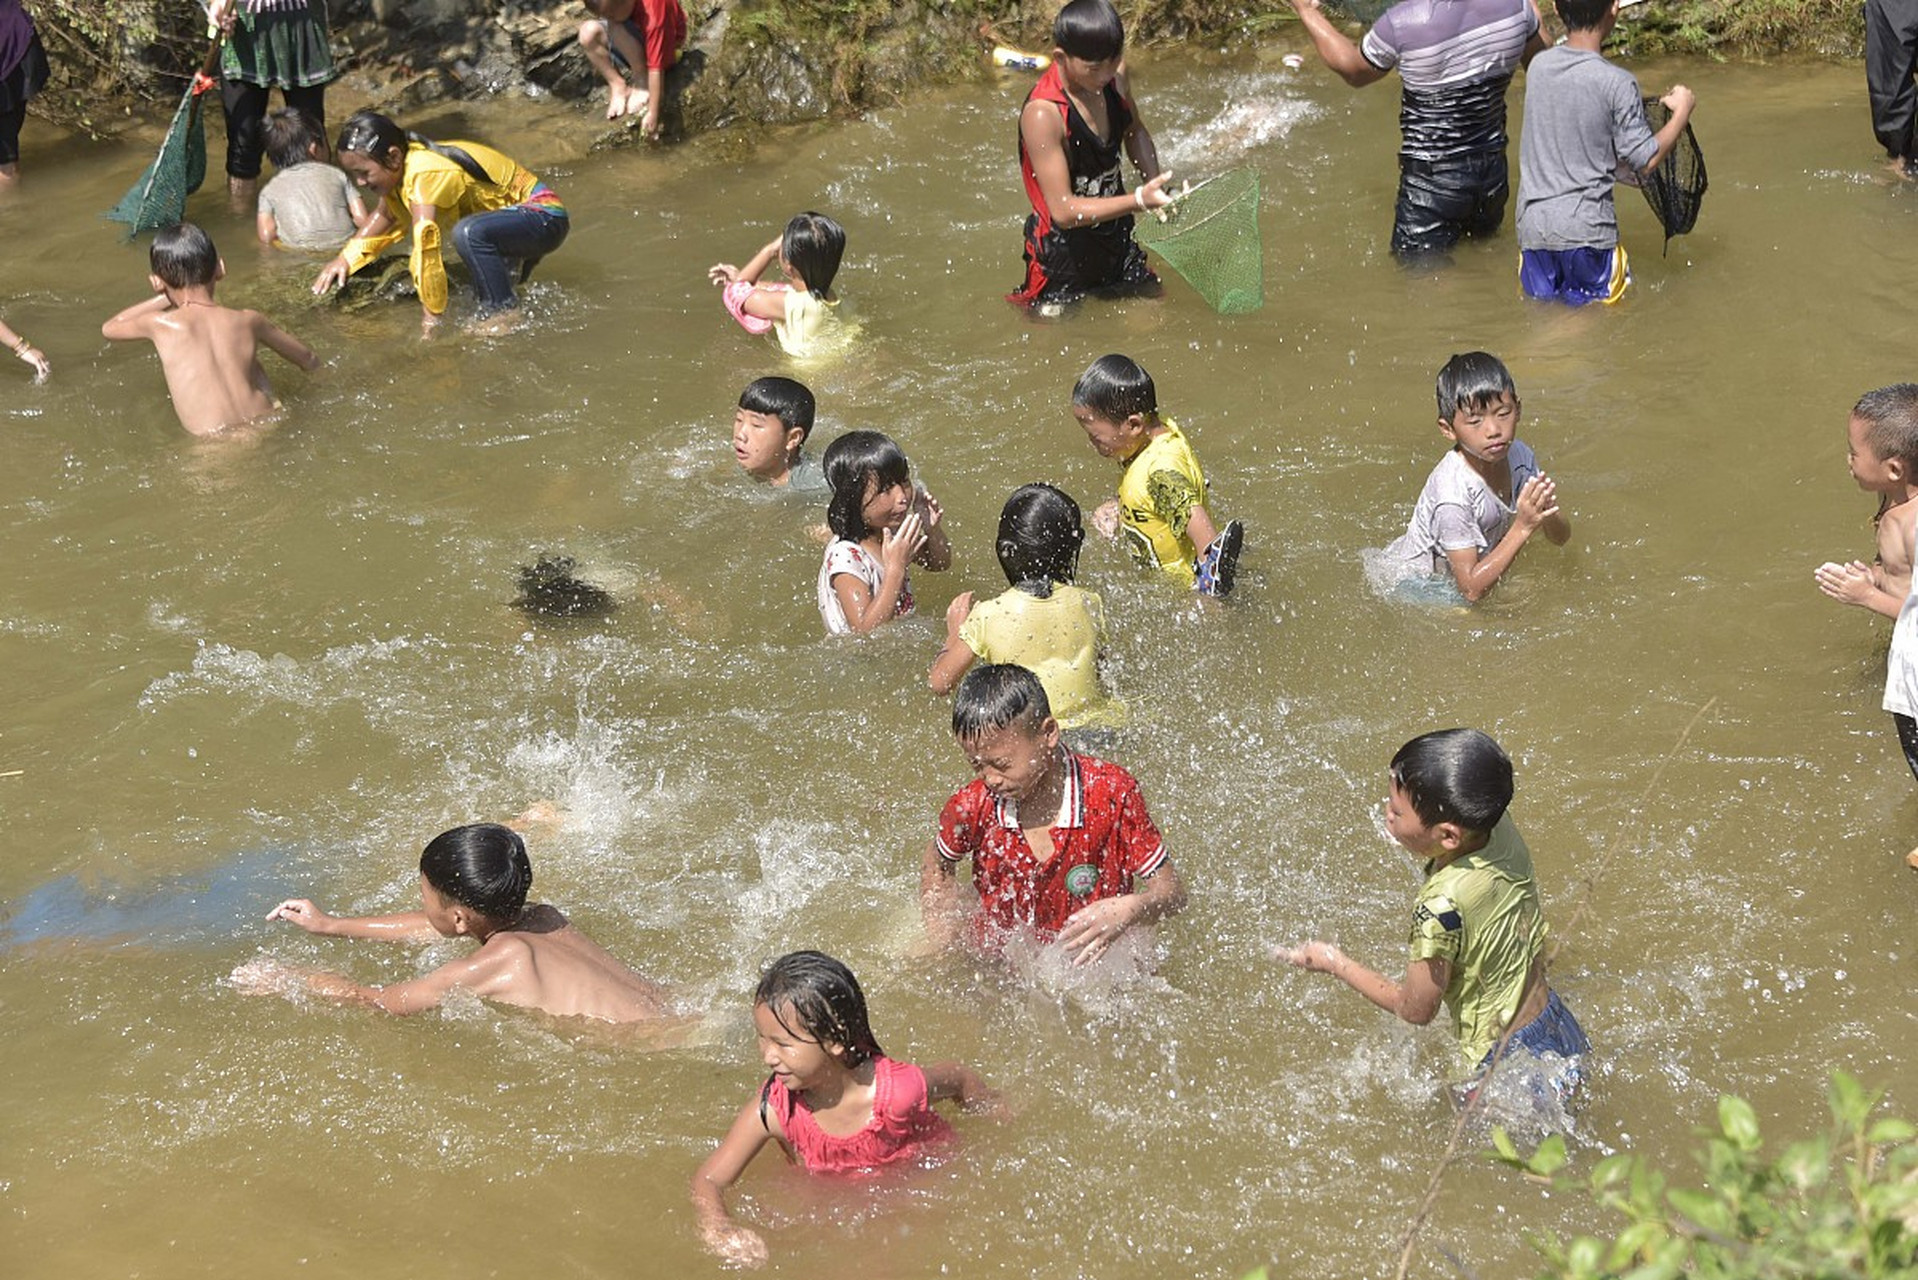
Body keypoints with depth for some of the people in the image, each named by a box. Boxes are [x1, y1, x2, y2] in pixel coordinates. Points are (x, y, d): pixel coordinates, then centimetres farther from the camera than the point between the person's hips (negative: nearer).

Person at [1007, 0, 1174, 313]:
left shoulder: (1112, 76, -10)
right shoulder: (1043, 114, -31)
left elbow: (1135, 131, 13)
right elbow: (1063, 210, -30)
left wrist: (1155, 188, -4)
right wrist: (1139, 201, -37)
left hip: (1116, 239, 6)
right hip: (1063, 252, -6)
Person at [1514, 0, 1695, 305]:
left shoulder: (1537, 67, 3)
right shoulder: (1616, 83, -13)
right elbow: (1646, 160, -6)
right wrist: (1682, 110, 8)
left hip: (1532, 226, 5)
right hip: (1586, 229, -5)